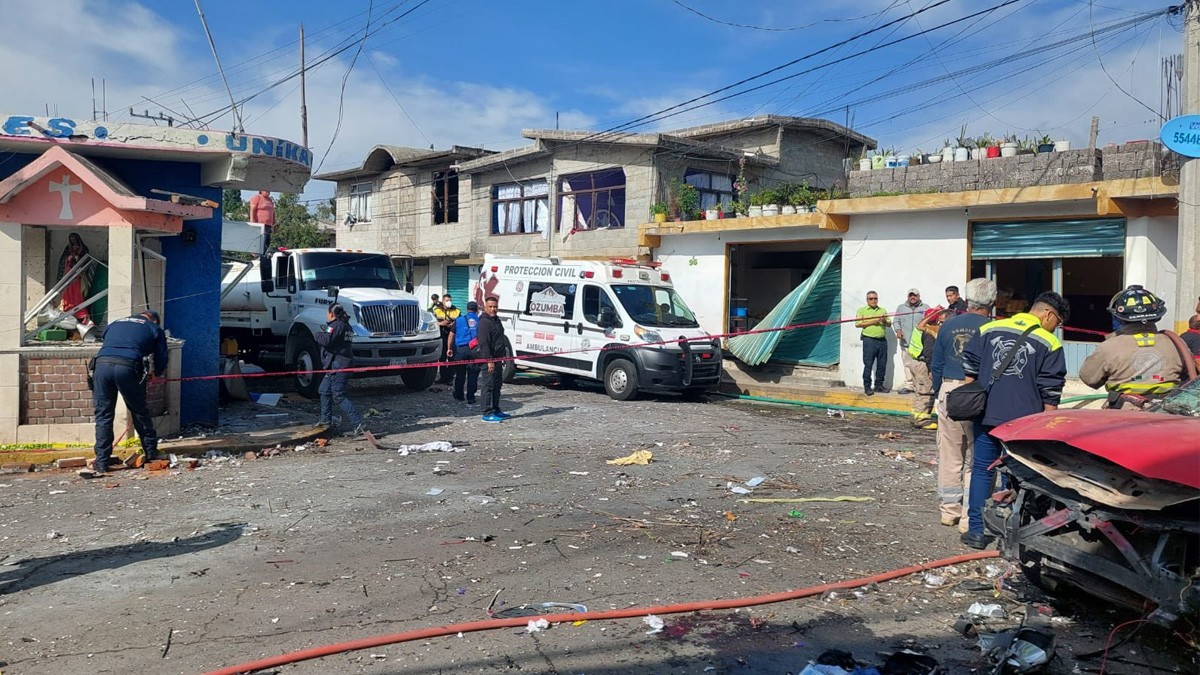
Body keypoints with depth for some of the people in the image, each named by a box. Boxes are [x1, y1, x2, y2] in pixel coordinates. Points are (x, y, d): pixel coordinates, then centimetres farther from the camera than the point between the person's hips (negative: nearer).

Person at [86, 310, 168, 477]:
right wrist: (156, 374, 43)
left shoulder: (115, 323, 34)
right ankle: (151, 452, 24)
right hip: (128, 367, -3)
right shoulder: (155, 329, 23)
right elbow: (161, 361, 22)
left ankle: (102, 463, 7)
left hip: (102, 363, 3)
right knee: (140, 411, 14)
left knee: (103, 415, 8)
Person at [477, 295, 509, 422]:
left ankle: (496, 410, 25)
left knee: (497, 385, 16)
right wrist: (489, 360, -25)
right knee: (489, 386, -8)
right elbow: (484, 343, -21)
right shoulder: (485, 322, -15)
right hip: (489, 359, -10)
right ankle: (488, 413, -6)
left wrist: (502, 357, 23)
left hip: (497, 359, 10)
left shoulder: (496, 320, 16)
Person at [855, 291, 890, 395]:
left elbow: (889, 324, 16)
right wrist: (871, 322, -13)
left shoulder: (883, 310, 19)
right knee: (868, 364, -6)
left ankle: (879, 385, 17)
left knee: (882, 365, 6)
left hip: (882, 340, 5)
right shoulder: (862, 310, 5)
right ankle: (867, 387, -1)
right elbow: (857, 324, -6)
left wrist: (885, 321, -6)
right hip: (869, 340, -4)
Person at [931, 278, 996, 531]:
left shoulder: (949, 325, 5)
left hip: (949, 392, 4)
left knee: (949, 456, 12)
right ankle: (971, 517, 5)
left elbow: (936, 366, 10)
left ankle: (950, 510, 23)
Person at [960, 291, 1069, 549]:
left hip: (986, 415, 2)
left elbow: (970, 369, 8)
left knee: (982, 470, 10)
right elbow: (1050, 392, -3)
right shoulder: (1049, 343, -3)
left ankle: (976, 531, 11)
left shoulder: (989, 329, 6)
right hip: (1023, 421, -2)